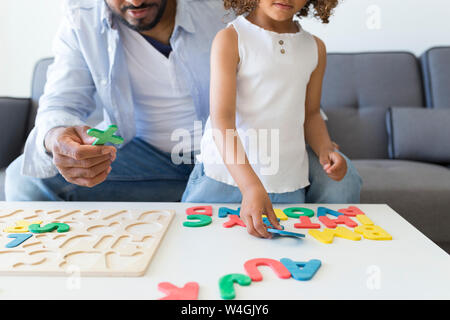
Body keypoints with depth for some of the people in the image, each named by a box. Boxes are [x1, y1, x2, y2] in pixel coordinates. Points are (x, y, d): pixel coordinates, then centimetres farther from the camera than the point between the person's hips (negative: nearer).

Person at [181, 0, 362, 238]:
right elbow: (221, 120, -18)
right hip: (224, 174, -3)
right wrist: (250, 186, -30)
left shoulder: (315, 48, 9)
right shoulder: (230, 39, -8)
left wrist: (325, 150, -3)